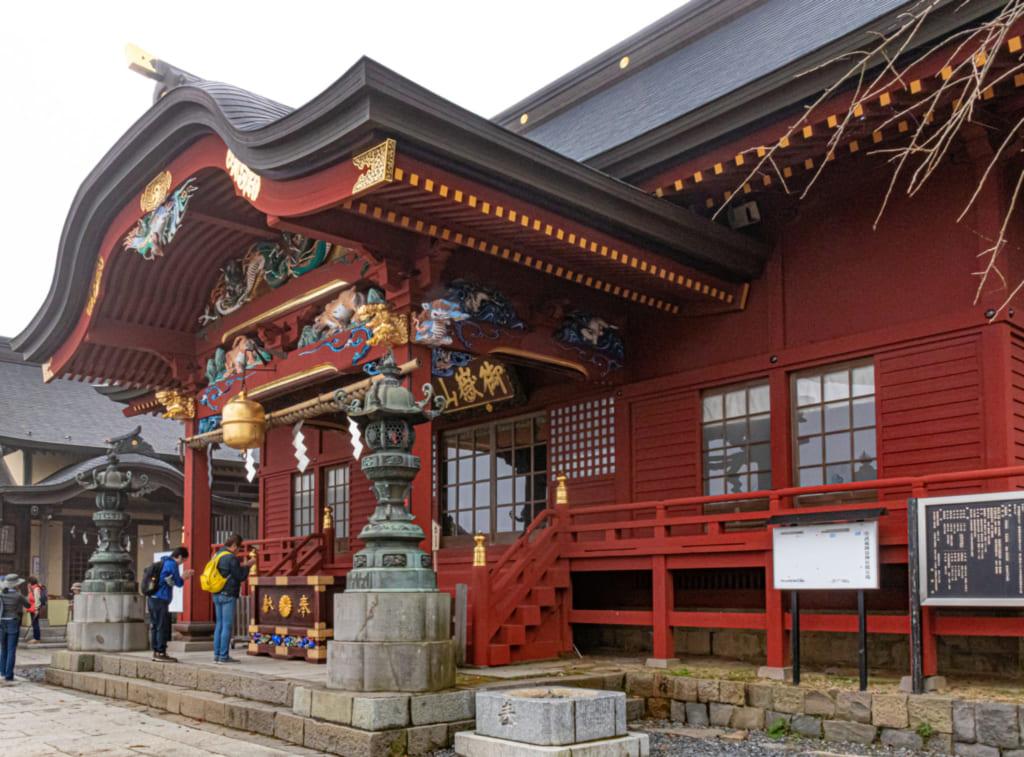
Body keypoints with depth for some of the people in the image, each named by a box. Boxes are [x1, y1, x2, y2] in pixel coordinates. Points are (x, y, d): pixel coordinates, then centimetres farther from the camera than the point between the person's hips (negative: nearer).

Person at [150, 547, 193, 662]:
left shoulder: (163, 563, 19)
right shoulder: (172, 564, -10)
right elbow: (178, 583, -5)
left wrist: (183, 575, 23)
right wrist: (184, 577, 14)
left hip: (153, 599, 9)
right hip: (161, 600, -9)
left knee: (156, 627, 13)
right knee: (163, 627, -6)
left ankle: (156, 652, 17)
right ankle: (161, 653, -6)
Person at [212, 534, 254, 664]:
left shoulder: (218, 556, 14)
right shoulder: (230, 558, -13)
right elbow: (240, 577, -10)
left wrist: (243, 566, 19)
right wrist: (247, 566, 5)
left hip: (217, 595, 9)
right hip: (228, 596, -9)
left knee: (219, 624, 11)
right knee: (227, 625, -5)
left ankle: (217, 655, 11)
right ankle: (224, 656, -4)